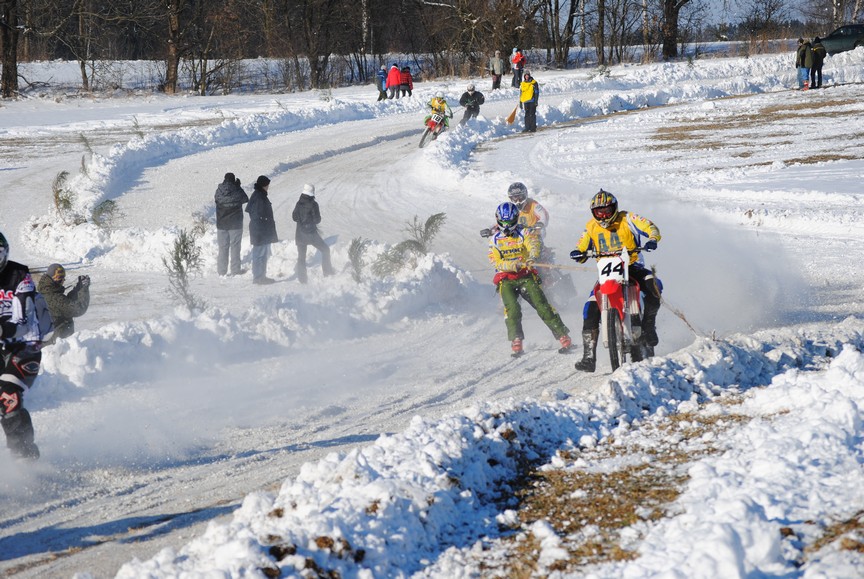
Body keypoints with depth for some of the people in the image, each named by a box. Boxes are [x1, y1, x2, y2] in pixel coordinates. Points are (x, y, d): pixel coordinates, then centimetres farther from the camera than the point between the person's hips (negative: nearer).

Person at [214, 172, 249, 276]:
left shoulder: (219, 191, -8)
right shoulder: (237, 192, -13)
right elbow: (245, 199, 4)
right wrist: (239, 187, 11)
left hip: (221, 224, 2)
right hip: (235, 224, -2)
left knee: (222, 248, 10)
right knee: (235, 247, 6)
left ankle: (221, 271, 11)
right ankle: (235, 270, 6)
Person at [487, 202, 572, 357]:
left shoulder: (523, 234, 5)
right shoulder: (494, 240, 8)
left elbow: (533, 245, -15)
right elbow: (495, 262, -3)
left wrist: (531, 258, -38)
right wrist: (511, 265, -23)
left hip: (526, 276, 0)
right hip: (506, 279, 0)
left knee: (542, 305, -13)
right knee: (512, 308, -23)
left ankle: (563, 336, -12)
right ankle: (516, 341, -19)